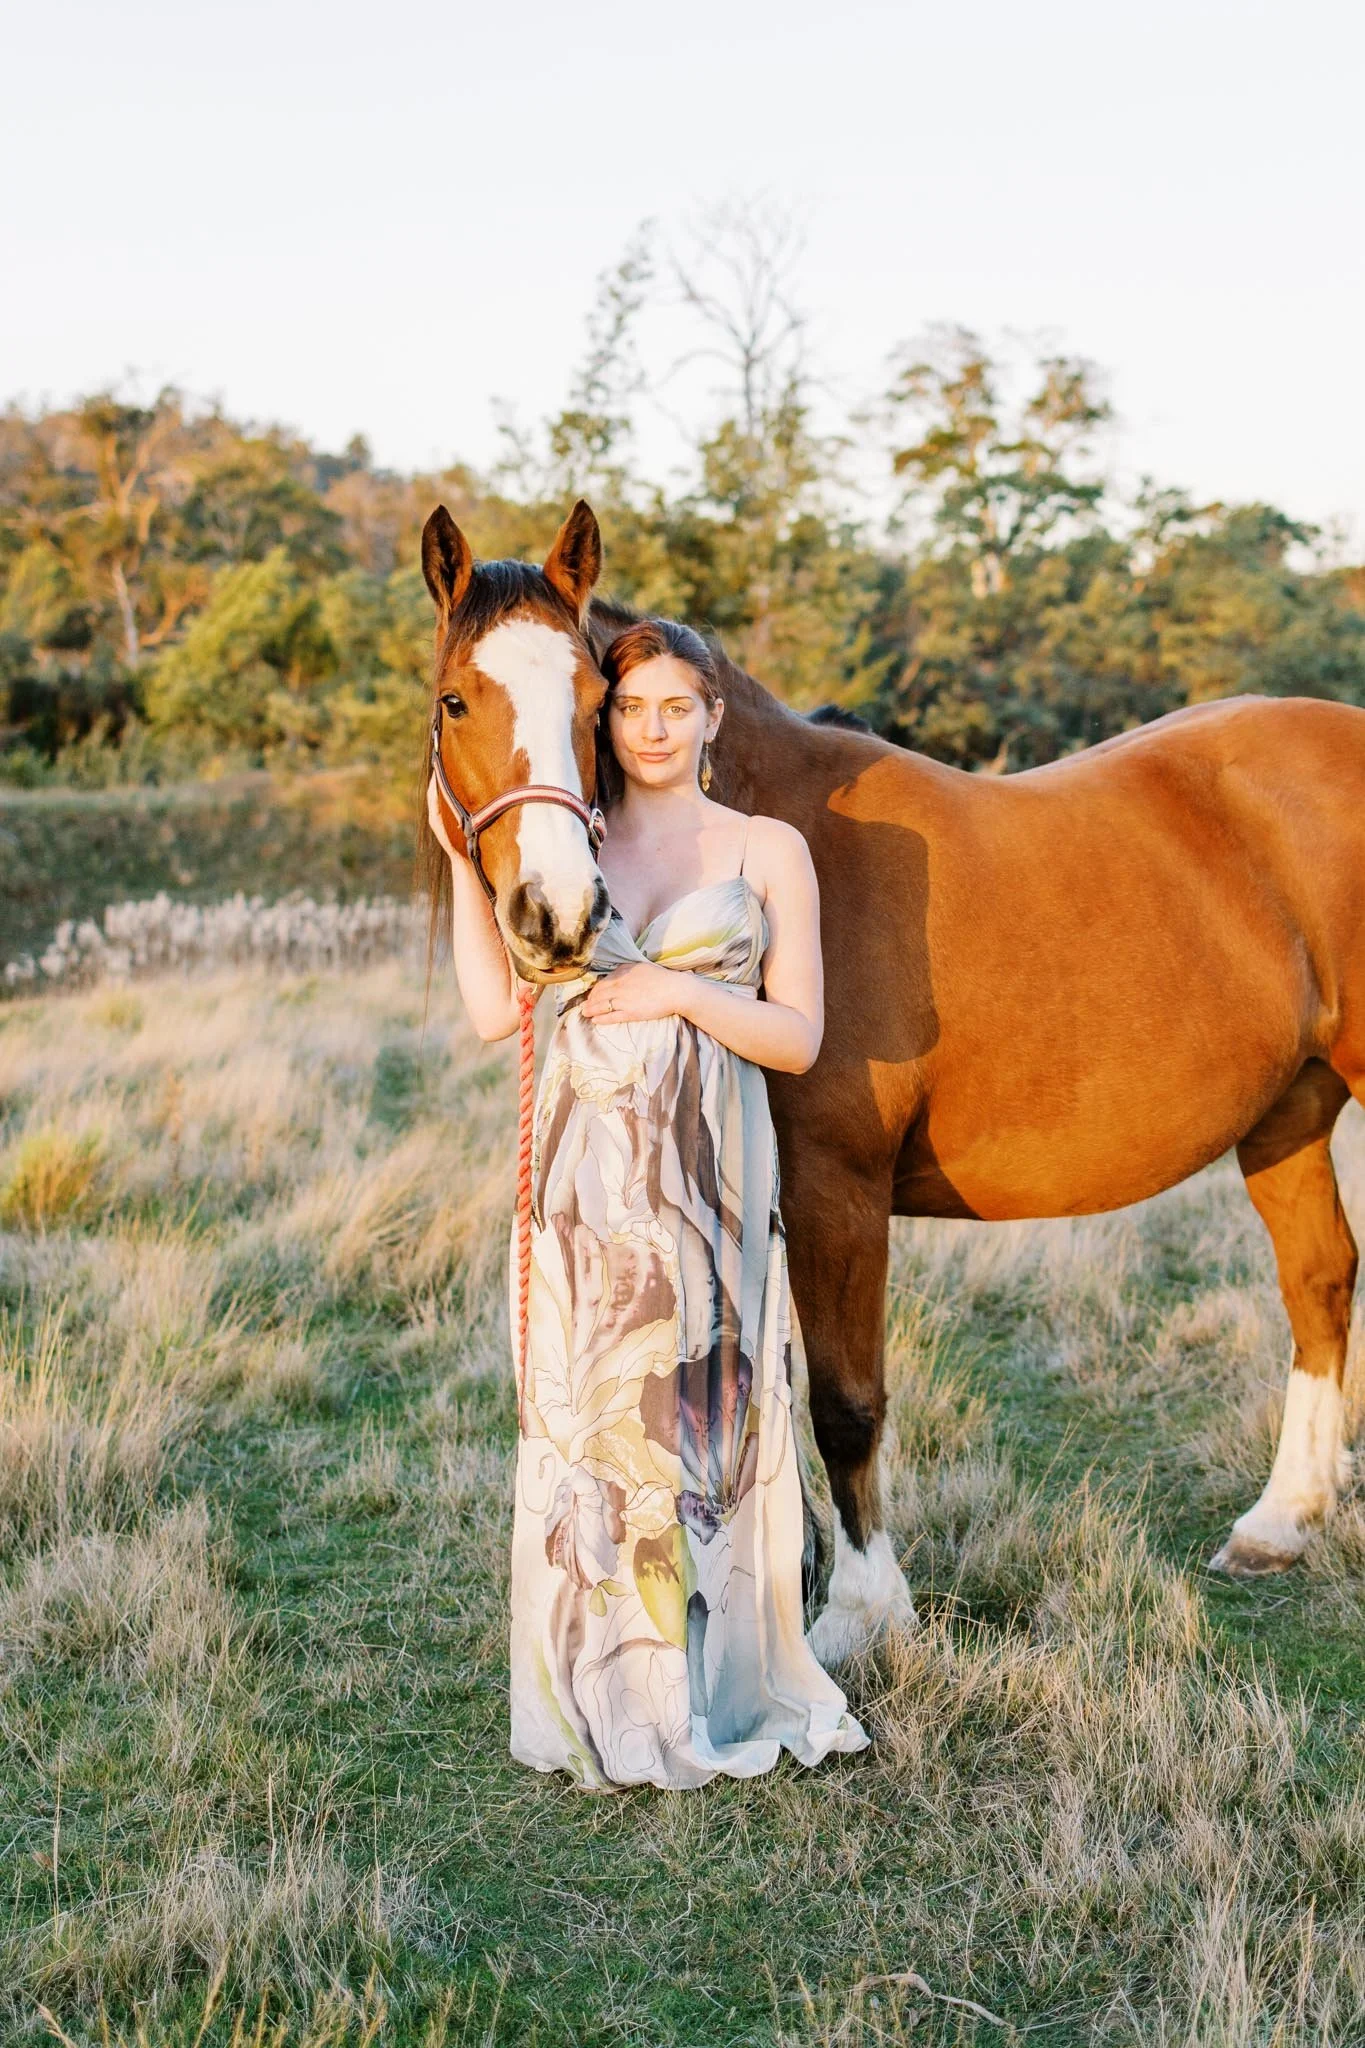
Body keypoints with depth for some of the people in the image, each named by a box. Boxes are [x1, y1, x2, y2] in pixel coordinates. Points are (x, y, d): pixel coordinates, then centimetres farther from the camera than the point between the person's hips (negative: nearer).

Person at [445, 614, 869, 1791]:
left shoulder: (769, 851, 4)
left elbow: (799, 1037, 0)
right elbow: (497, 1006, -4)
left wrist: (677, 992, -12)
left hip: (711, 1170, -1)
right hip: (589, 1168, 2)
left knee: (713, 1416, 3)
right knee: (586, 1416, 5)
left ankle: (721, 1690, 20)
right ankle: (608, 1704, 20)